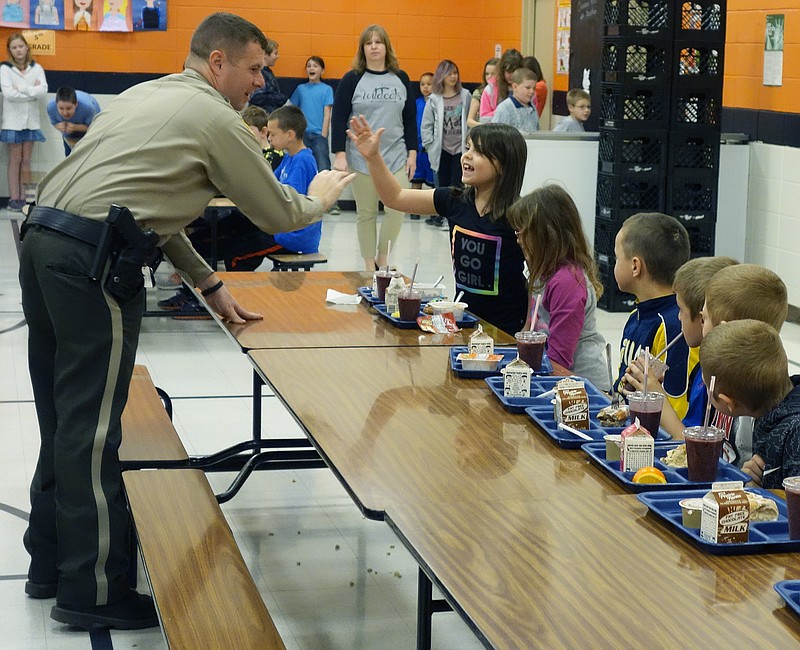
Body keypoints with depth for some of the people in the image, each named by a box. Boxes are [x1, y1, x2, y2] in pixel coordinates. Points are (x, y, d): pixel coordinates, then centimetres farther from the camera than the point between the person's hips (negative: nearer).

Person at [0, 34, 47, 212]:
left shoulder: (36, 68, 6)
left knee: (26, 160, 4)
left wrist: (21, 89, -13)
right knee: (15, 159, -2)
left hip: (31, 120, 3)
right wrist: (32, 93, -10)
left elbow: (43, 92, -7)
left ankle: (23, 198, 7)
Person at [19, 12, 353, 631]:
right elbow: (278, 214, 5)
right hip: (93, 261, -9)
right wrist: (320, 198, 28)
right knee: (91, 427, -4)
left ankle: (51, 562, 27)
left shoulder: (143, 96, 23)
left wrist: (208, 283, 25)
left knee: (63, 417, 17)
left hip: (42, 242, 9)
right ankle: (94, 592, 4)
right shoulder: (216, 118, -2)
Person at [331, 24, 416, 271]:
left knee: (396, 209, -8)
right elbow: (339, 119, -2)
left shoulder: (401, 79, 8)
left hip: (396, 156, 2)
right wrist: (340, 155, -9)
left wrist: (412, 153, 6)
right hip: (361, 158, -2)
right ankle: (369, 265, 15)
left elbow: (410, 119, 11)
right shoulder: (351, 80, 0)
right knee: (366, 213, 5)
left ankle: (382, 258, 11)